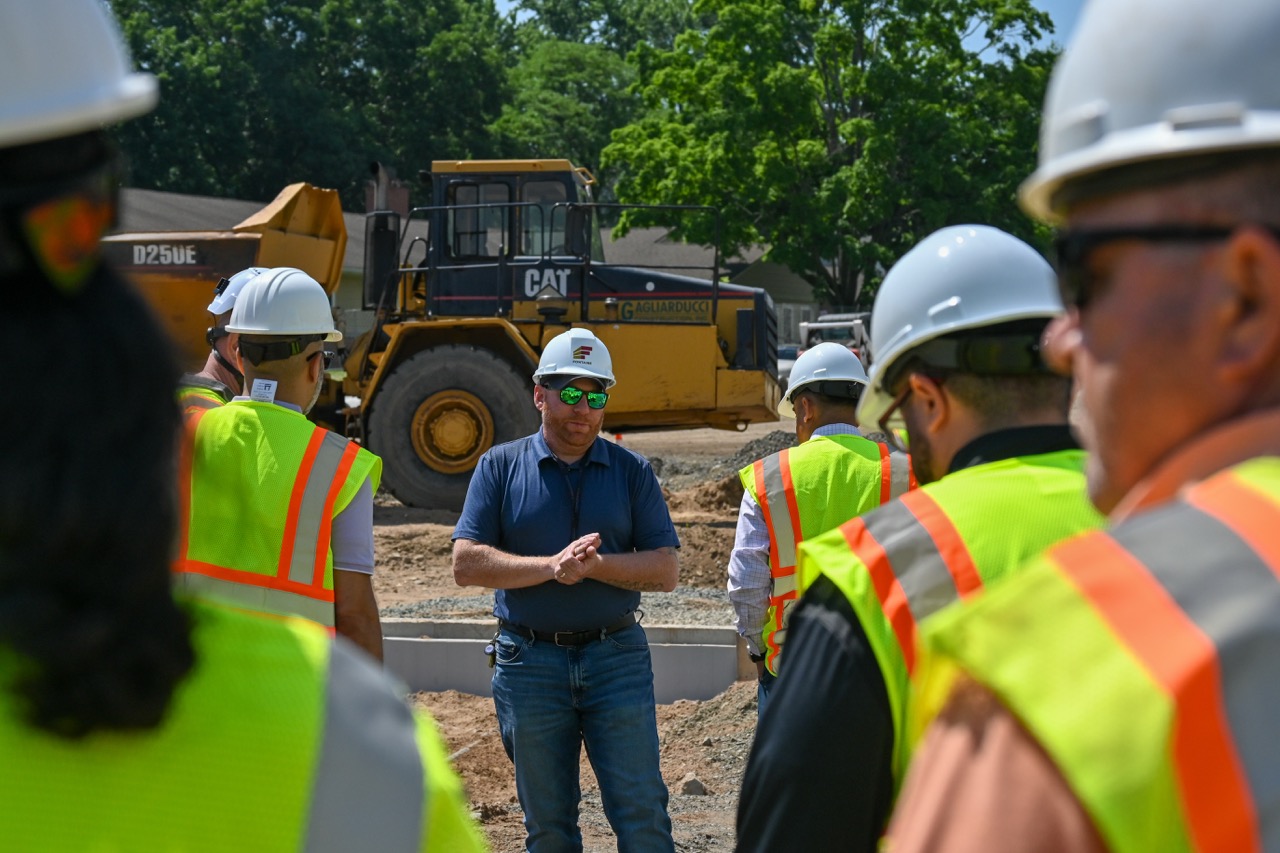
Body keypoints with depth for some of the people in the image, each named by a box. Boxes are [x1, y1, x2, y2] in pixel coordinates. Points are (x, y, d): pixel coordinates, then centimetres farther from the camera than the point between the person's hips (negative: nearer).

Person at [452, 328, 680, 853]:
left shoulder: (632, 472, 6)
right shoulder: (501, 466, 4)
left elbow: (666, 570, -1)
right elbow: (466, 564, -5)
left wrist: (595, 565, -17)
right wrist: (551, 566, -17)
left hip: (617, 657, 0)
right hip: (529, 664, 0)